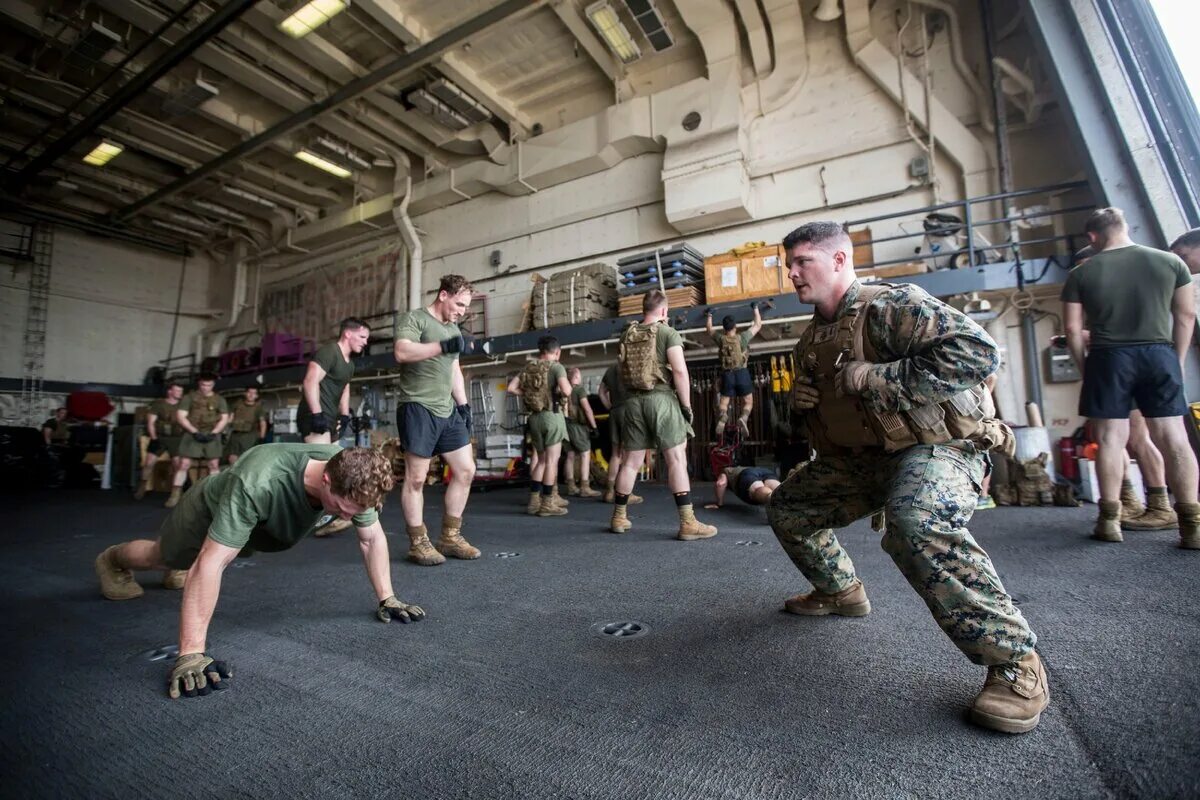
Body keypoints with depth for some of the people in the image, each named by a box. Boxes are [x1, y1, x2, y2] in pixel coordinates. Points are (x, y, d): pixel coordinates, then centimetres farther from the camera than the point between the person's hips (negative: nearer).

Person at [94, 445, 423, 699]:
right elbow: (210, 563, -46)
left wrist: (386, 599, -23)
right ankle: (113, 560, 57)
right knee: (164, 557, 25)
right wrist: (191, 653, -46)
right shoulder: (258, 484, -50)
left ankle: (184, 571, 66)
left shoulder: (352, 478, -35)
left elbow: (372, 538, -21)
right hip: (210, 508, -4)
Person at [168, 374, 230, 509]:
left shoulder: (220, 400, 11)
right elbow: (180, 417, 0)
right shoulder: (189, 397, 6)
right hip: (192, 434, -1)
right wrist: (195, 432, -10)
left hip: (212, 435, 2)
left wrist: (213, 433, -6)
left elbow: (224, 419, 8)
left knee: (214, 464, 1)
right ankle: (175, 495, -3)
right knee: (184, 464, -7)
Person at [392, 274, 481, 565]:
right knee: (416, 478, -2)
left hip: (448, 411, 8)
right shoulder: (414, 318, -4)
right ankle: (418, 543, 9)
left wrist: (463, 403, 16)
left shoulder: (453, 328, 22)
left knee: (465, 470, 6)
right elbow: (401, 352, -21)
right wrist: (445, 346, -27)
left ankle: (450, 536, 17)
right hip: (418, 408, -8)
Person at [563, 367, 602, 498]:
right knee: (585, 455, -6)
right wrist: (594, 425, -12)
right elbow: (587, 408, -15)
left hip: (567, 424, 8)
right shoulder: (579, 389, -8)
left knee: (571, 455, 10)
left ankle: (571, 486, 12)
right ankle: (585, 488, -11)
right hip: (577, 424, -8)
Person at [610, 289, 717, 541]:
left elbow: (621, 371, 19)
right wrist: (687, 405, -7)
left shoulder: (627, 335, 12)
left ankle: (619, 517, 18)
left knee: (631, 460, 10)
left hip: (633, 400, 5)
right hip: (661, 398, -5)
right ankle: (688, 523, -6)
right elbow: (680, 371, -13)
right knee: (676, 459, -4)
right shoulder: (668, 333, -3)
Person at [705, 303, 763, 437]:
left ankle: (721, 420, -28)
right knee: (748, 401, 8)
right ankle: (743, 418, -22)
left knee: (724, 402, 2)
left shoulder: (720, 339, 2)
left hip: (727, 374, 1)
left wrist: (709, 315, 35)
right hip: (742, 373, -1)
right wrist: (755, 308, 22)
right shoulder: (742, 337, -2)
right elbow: (758, 325, 11)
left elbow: (709, 329, 22)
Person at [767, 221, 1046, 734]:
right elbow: (821, 407, 25)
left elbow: (979, 351, -28)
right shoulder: (814, 337, 11)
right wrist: (800, 399, 0)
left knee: (915, 523, -39)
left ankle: (1015, 662, -18)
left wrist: (878, 376, -28)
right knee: (788, 507, 13)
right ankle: (840, 592, 33)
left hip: (936, 446, -9)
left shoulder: (889, 306, -16)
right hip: (861, 457, 9)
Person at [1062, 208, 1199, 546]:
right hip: (1160, 353, 3)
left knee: (1111, 438, 0)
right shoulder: (1170, 261, 8)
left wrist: (1084, 365, 8)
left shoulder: (1081, 274, -1)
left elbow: (1072, 329, -2)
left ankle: (1110, 519, 2)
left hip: (1109, 357, -2)